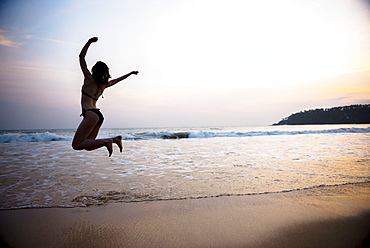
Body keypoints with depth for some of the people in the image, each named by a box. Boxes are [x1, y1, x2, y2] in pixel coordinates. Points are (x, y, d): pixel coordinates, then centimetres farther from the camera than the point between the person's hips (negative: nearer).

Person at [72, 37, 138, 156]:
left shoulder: (89, 79, 1)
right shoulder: (104, 85, 17)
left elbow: (81, 57, 3)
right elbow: (117, 80, 35)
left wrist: (89, 42, 3)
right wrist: (130, 73, 49)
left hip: (91, 114, -8)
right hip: (98, 115, 8)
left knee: (76, 145, -9)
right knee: (88, 146, 10)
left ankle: (105, 141, -20)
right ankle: (115, 139, -1)